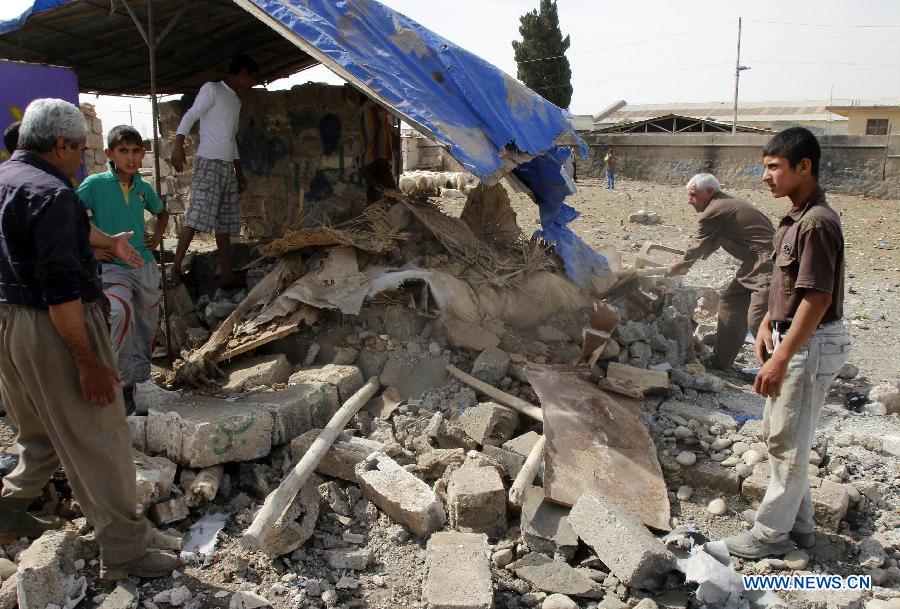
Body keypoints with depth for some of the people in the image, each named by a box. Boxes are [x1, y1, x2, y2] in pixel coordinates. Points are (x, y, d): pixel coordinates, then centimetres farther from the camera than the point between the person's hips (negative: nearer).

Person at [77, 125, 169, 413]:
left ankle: (141, 378, 33)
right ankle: (124, 383, -18)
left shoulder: (143, 187, 6)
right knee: (120, 311, -32)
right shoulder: (96, 183, -8)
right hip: (112, 267, -5)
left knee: (147, 324, 13)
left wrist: (157, 236, 11)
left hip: (146, 266, 6)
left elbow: (162, 213, 26)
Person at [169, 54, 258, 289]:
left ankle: (226, 274, 3)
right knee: (196, 216, -15)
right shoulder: (212, 89, 0)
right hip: (208, 163, -8)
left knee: (225, 222, 3)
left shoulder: (236, 101, 23)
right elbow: (190, 116, -10)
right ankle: (175, 270, -14)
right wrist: (178, 144, -24)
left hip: (227, 167, 8)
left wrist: (239, 172, 24)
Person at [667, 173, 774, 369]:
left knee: (758, 320, -15)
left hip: (766, 266, -11)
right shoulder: (726, 204, 17)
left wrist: (679, 266, 16)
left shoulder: (713, 213, -14)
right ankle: (720, 362, 24)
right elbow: (711, 244, 28)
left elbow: (698, 247, -2)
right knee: (730, 304, 15)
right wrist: (684, 263, 30)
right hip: (753, 265, 11)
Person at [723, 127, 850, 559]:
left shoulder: (817, 223, -21)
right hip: (792, 338, 10)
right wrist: (768, 324, 11)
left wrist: (781, 358, -25)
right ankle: (798, 523, 32)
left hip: (810, 345, -10)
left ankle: (772, 533, 15)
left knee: (788, 442, 1)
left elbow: (818, 298, -25)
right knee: (779, 434, 18)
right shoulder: (796, 218, 10)